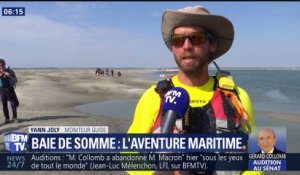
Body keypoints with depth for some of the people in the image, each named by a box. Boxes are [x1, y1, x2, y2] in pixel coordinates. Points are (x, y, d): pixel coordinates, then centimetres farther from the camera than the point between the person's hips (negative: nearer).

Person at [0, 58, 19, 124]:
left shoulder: (10, 71, -3)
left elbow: (16, 81, -3)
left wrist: (9, 76, -19)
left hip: (10, 89, -1)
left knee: (13, 104, -1)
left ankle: (15, 117, 14)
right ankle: (7, 119, 16)